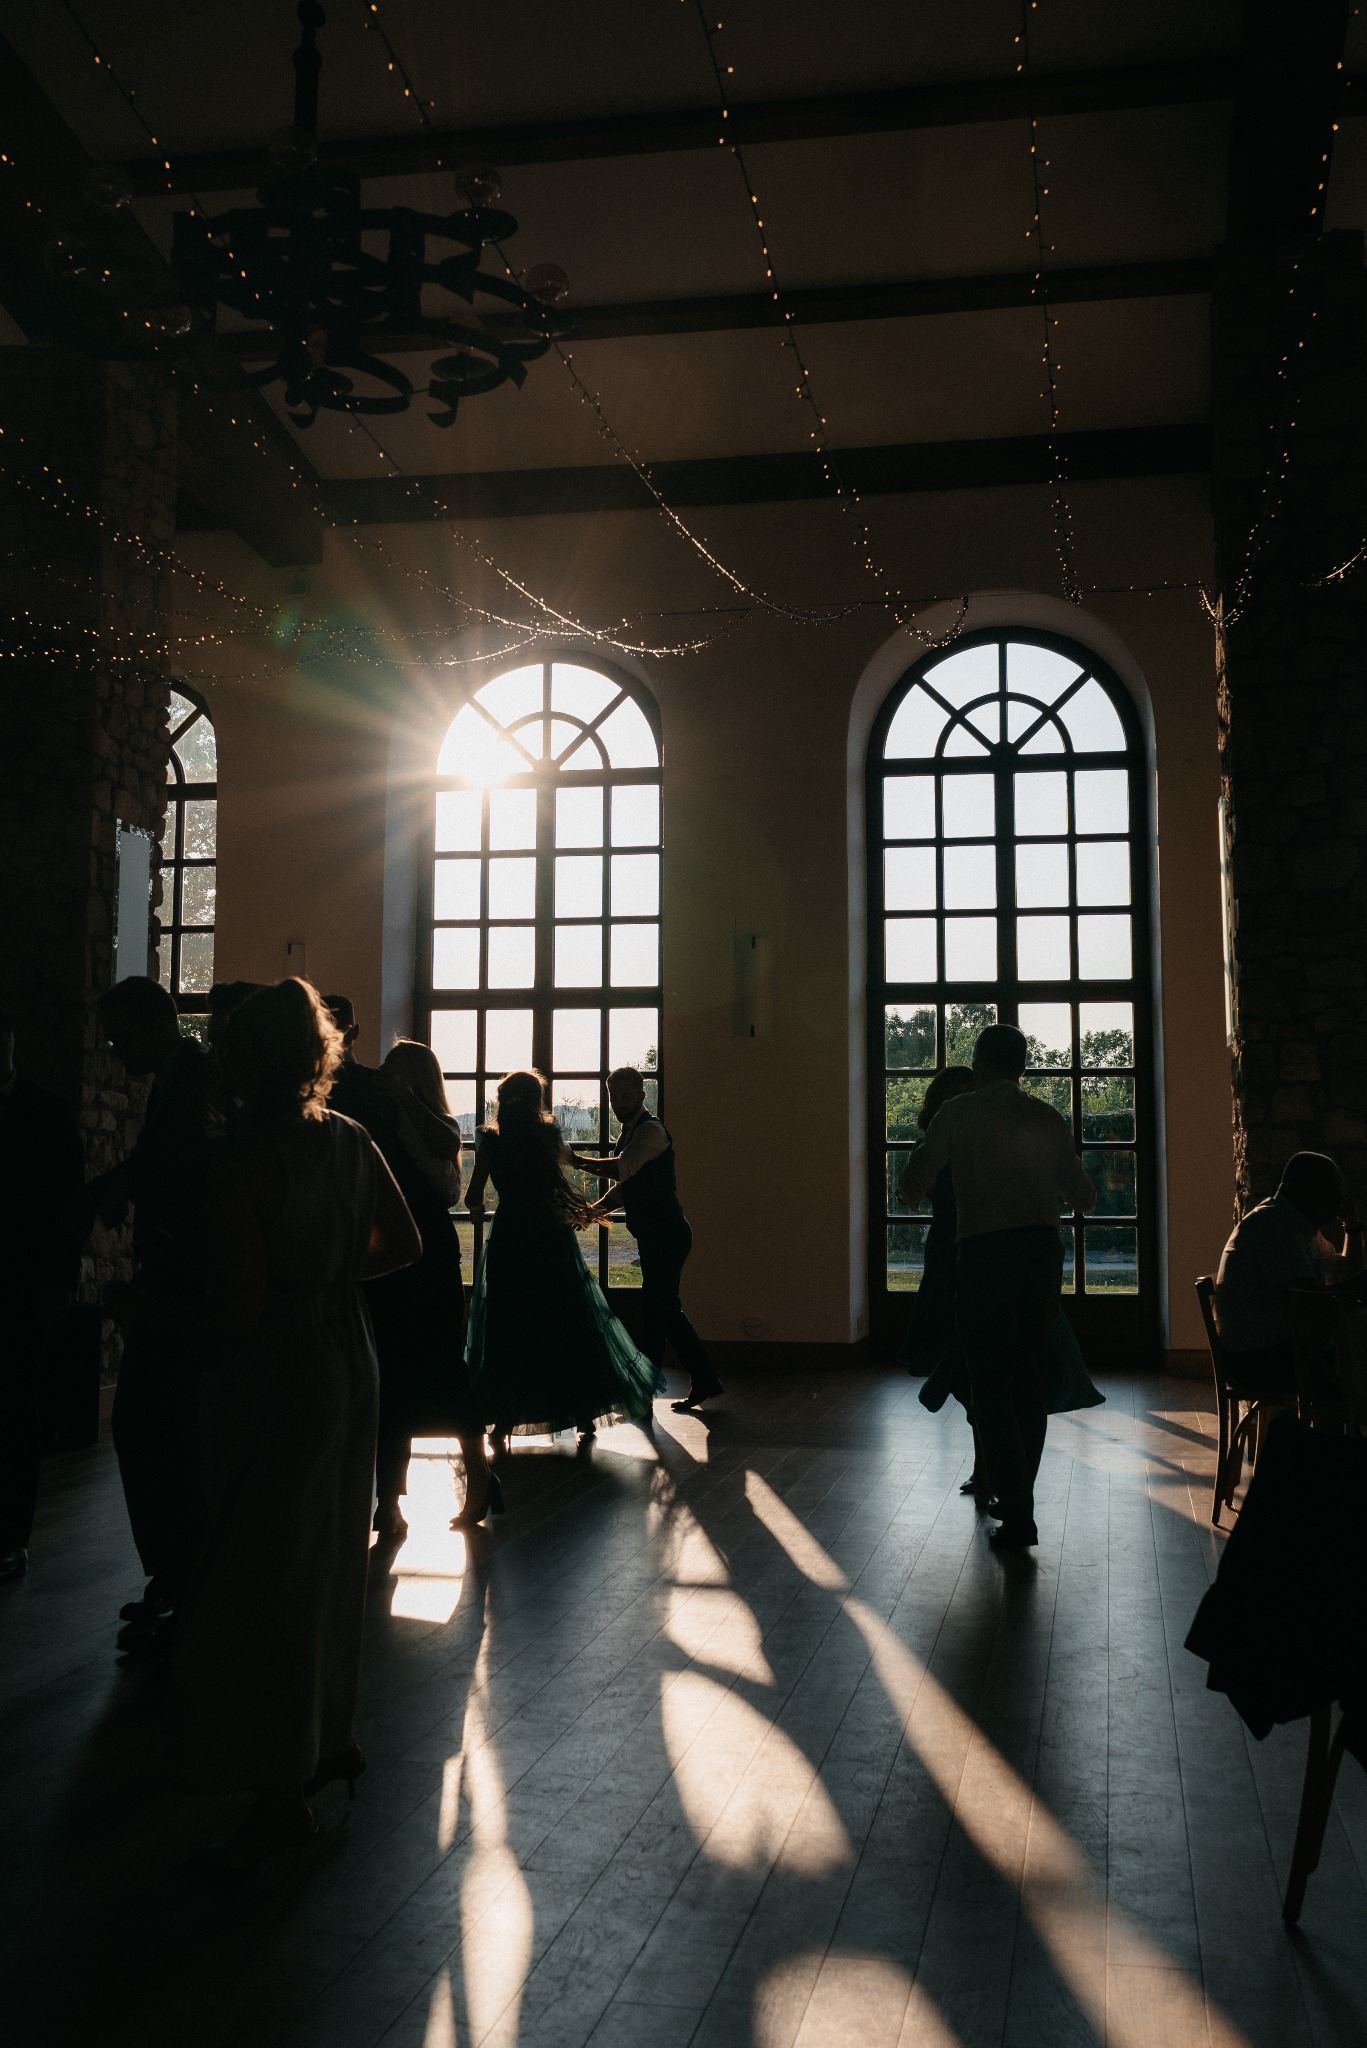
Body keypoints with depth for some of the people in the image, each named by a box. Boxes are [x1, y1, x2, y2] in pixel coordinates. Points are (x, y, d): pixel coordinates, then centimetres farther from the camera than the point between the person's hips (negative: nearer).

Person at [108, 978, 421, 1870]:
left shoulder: (245, 1167, -21)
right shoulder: (351, 1142, 0)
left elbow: (235, 1316, -20)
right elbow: (404, 1245, 9)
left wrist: (144, 1308, -6)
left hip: (282, 1378, -7)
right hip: (351, 1365, 8)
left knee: (259, 1580, 4)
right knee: (330, 1557, 20)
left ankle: (284, 1794, 12)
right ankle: (333, 1735, 36)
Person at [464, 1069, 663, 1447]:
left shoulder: (491, 1140, -3)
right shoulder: (550, 1134, -1)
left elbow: (473, 1197, 0)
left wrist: (478, 1208, 20)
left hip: (508, 1236, -1)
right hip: (551, 1236, 1)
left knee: (505, 1330, 10)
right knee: (567, 1327, 9)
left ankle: (503, 1416, 12)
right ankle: (584, 1415, 10)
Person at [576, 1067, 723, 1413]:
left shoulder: (651, 1130, -15)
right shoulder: (629, 1133, 16)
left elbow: (621, 1168, -32)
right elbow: (625, 1184, 19)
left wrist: (578, 1160, -27)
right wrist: (598, 1207, 3)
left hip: (667, 1236, -10)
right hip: (654, 1237, 10)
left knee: (655, 1311, -5)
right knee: (667, 1311, 15)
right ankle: (705, 1380, 25)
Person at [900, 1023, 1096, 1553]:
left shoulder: (958, 1113, 1)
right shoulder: (1049, 1120, 12)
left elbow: (912, 1190, 2)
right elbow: (1085, 1199, 19)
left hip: (985, 1252, -4)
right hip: (1043, 1248, 4)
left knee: (991, 1385, 1)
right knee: (1030, 1378, 15)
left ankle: (1018, 1516, -3)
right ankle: (1018, 1500, 22)